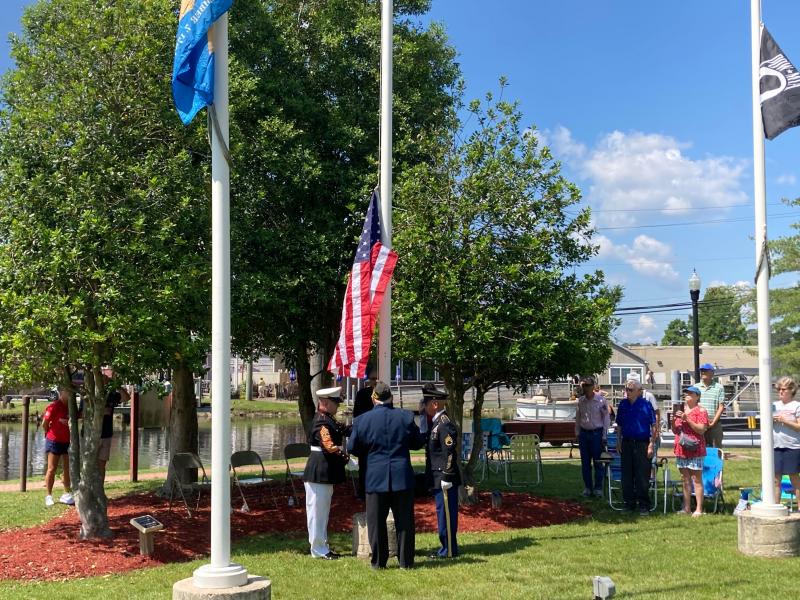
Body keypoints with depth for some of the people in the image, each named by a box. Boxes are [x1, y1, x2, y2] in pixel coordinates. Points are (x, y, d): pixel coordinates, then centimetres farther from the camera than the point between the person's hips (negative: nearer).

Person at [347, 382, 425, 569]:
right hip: (402, 476, 1)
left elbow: (352, 448, 3)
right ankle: (406, 561, 12)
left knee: (376, 521, 8)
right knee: (404, 521, 8)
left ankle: (379, 561, 11)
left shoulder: (362, 420, -4)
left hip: (376, 478, 0)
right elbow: (419, 442, 5)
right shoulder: (406, 417, -3)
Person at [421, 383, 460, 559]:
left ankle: (449, 551, 5)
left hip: (444, 480, -10)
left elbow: (450, 453, -21)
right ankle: (447, 547, 24)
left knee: (446, 514, -3)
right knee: (443, 514, 15)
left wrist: (446, 478, -20)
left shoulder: (445, 424, -17)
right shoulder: (435, 423, 14)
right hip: (437, 479, 10)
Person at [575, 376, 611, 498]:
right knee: (585, 462, 8)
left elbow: (606, 418, -5)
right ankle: (587, 487, 17)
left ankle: (598, 488, 7)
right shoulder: (581, 401, 5)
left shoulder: (601, 400, -8)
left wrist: (604, 436, -7)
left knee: (598, 462, -1)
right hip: (584, 433, 4)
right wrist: (577, 433, 11)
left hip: (596, 433, -4)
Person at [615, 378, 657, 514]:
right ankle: (629, 503, 17)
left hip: (642, 443, -4)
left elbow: (653, 426, -4)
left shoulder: (646, 405, -6)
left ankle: (644, 505, 7)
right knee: (627, 475, 7)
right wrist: (619, 442, 11)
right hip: (627, 443, 4)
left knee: (642, 476, -1)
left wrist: (651, 444, -8)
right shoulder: (623, 405, 7)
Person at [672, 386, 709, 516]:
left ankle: (699, 509, -3)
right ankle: (686, 508, 14)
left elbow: (701, 430, -13)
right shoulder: (680, 410, 17)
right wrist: (673, 421, -1)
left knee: (697, 480, -5)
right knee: (685, 480, 9)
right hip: (681, 450, 7)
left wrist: (687, 419, -18)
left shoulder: (701, 411, -3)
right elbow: (674, 431, 20)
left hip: (695, 450, -7)